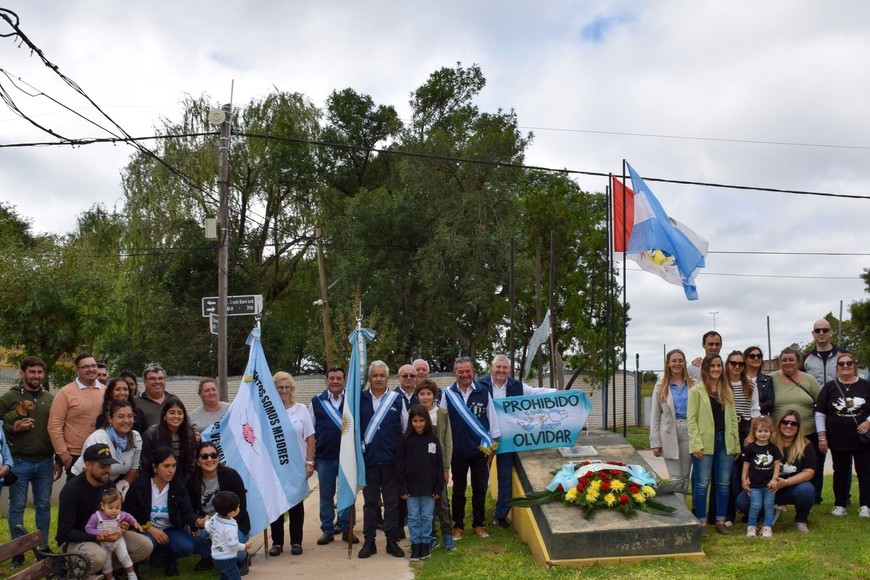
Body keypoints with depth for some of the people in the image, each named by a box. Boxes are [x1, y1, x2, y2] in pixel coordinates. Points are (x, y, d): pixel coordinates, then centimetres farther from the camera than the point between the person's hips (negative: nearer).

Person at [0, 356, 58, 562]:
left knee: (44, 505, 9)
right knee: (17, 507, 5)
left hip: (45, 462, 2)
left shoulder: (51, 399, 8)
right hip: (18, 462, -2)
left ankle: (43, 547, 21)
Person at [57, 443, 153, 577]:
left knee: (145, 546, -9)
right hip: (74, 540, -6)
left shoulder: (108, 485, -1)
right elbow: (64, 532, -23)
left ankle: (104, 569, -1)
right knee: (99, 557, -39)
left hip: (105, 534, 6)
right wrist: (98, 538, -33)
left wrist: (122, 525, -11)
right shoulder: (72, 490, -22)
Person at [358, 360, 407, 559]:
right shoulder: (359, 400, 2)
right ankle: (369, 541, 17)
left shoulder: (397, 400, 3)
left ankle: (392, 541, 16)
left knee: (392, 502, 6)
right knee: (370, 502, 8)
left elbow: (406, 430, 8)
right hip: (368, 459, 0)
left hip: (392, 460, 0)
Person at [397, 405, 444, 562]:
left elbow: (439, 465, 0)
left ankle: (425, 544, 20)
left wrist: (439, 488, -3)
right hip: (411, 487, 0)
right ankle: (415, 544, 18)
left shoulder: (433, 439, -2)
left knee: (427, 517, 9)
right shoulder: (405, 440, -3)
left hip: (429, 487, 0)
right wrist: (402, 488, -7)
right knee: (413, 517, 8)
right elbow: (400, 465, -3)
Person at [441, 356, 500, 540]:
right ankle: (458, 525, 22)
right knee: (458, 489, 10)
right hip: (458, 450, 0)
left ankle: (478, 524, 24)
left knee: (480, 488, 9)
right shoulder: (448, 394, -3)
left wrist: (493, 442, 2)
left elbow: (492, 418, 2)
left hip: (480, 449, 0)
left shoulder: (483, 392, -4)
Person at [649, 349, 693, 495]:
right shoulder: (661, 387, 5)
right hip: (670, 434, -1)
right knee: (676, 478, -4)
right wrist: (655, 442, -2)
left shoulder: (692, 385, 6)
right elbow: (655, 416, 4)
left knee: (685, 476, 8)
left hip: (688, 432, 1)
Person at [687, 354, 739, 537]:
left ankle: (720, 521, 20)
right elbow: (691, 418, -7)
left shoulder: (727, 391, 13)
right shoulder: (696, 391, -3)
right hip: (705, 442, -5)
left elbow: (733, 418, 14)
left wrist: (736, 442, 8)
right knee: (702, 483, 0)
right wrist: (696, 444, -15)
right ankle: (702, 522, 8)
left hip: (725, 441, 5)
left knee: (724, 483, 9)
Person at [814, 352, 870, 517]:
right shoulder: (829, 387, 1)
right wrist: (822, 437, -4)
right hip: (838, 440, 0)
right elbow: (820, 413, 1)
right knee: (840, 472, 8)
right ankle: (840, 505, 17)